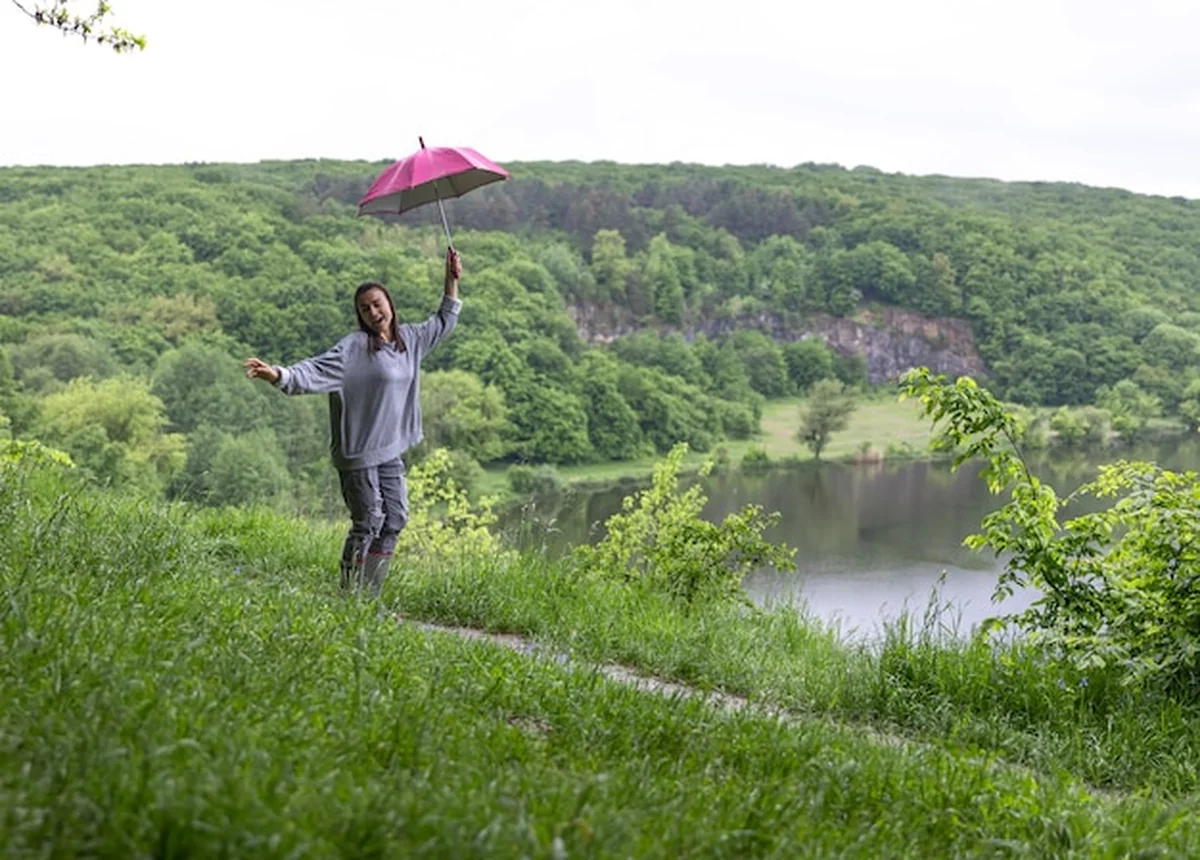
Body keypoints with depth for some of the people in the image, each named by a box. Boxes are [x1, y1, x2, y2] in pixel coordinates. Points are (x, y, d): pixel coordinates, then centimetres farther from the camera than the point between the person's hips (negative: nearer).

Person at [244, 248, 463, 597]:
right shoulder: (354, 347, -12)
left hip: (390, 450, 7)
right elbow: (317, 369, -24)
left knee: (395, 519, 9)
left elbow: (444, 323, 24)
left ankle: (369, 595, 19)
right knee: (368, 523, -7)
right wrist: (279, 375, -40)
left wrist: (452, 282, 18)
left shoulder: (409, 339, 8)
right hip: (358, 452, -7)